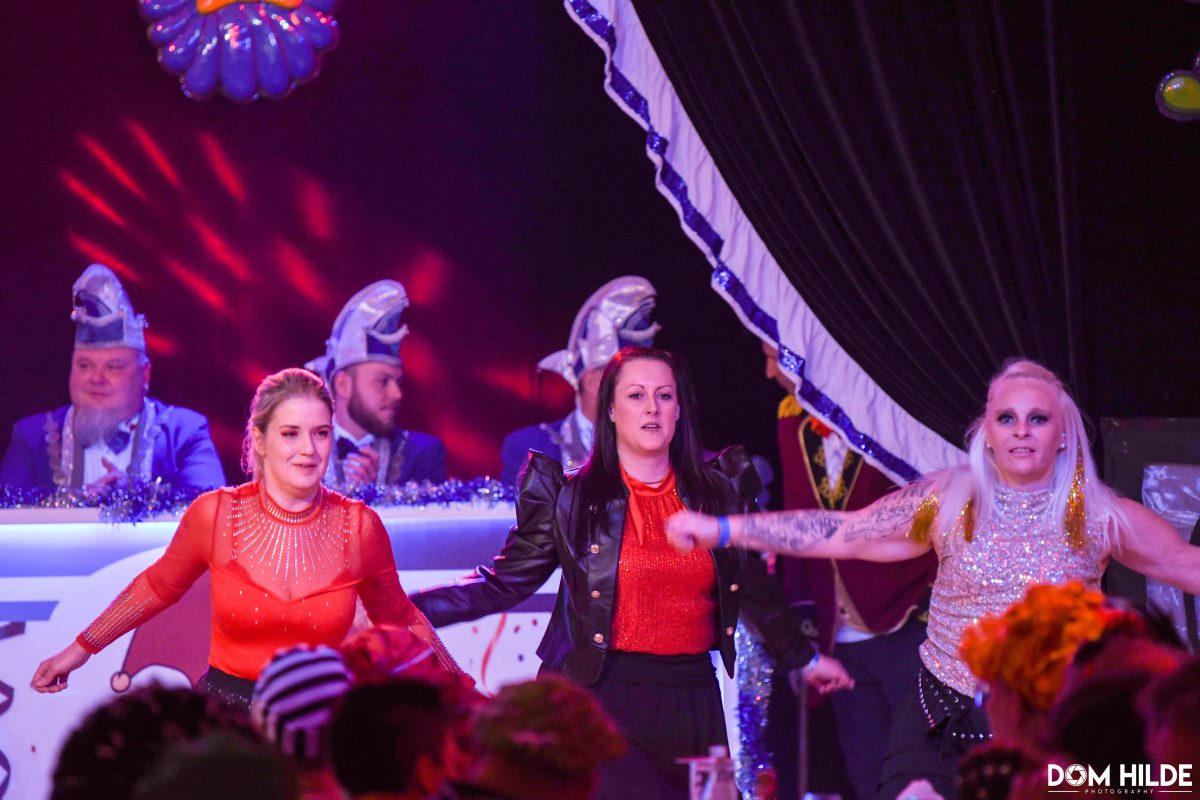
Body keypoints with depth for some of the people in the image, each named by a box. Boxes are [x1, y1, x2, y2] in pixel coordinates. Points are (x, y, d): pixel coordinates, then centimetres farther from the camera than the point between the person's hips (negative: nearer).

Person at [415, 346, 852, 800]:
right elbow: (505, 583, 1)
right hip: (604, 695, -4)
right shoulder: (571, 496, 1)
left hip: (692, 699, 4)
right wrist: (406, 609, -9)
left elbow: (754, 586, 22)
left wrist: (804, 659, 31)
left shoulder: (719, 493, 9)